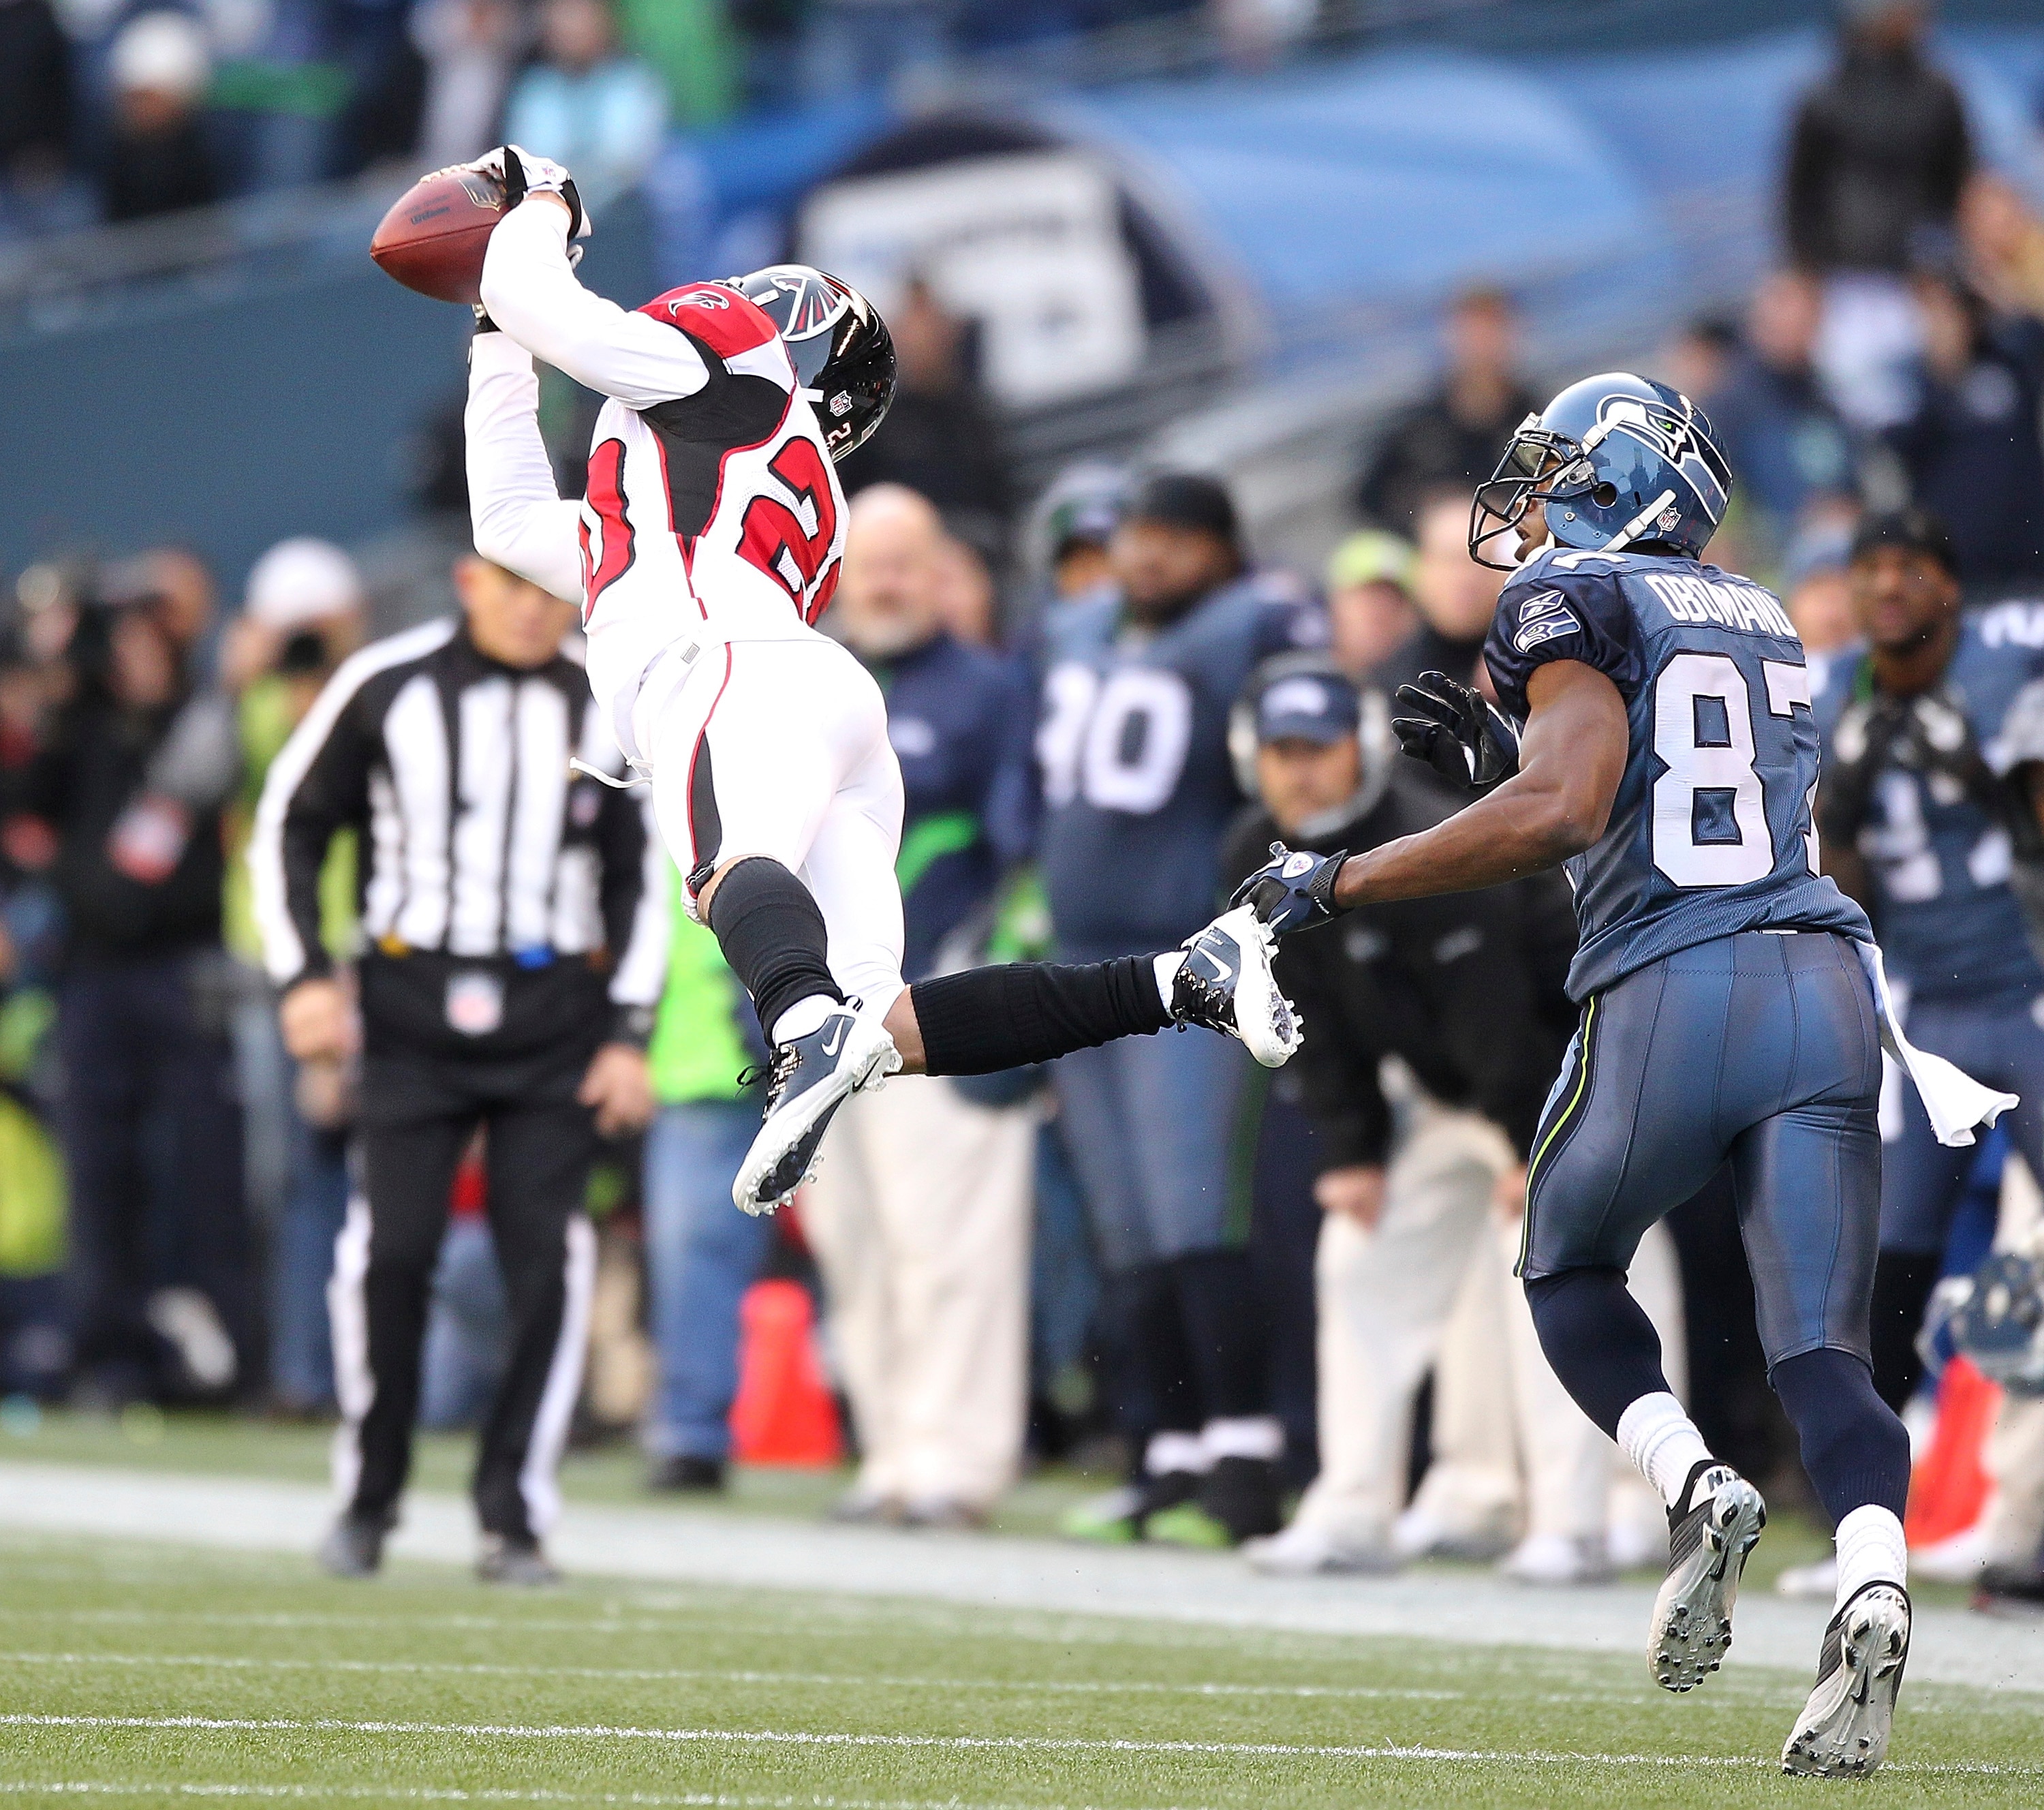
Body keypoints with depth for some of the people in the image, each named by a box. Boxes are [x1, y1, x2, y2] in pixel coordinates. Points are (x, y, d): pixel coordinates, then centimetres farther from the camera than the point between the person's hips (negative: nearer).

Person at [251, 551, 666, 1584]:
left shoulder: (606, 712, 6)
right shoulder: (385, 686, 0)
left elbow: (639, 877, 13)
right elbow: (290, 826, 8)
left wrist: (629, 1034, 6)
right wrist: (303, 977, -3)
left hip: (556, 1016, 1)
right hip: (413, 1013, -1)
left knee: (546, 1263, -7)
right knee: (389, 1252, -9)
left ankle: (514, 1518, 4)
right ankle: (366, 1497, 9)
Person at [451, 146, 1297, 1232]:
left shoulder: (734, 367, 20)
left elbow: (533, 299, 14)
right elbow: (512, 526, 48)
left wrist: (544, 201, 36)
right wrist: (494, 346, 52)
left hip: (745, 674, -8)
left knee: (726, 867, -39)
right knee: (879, 1028, -8)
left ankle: (811, 1028, -69)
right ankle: (1181, 985, -14)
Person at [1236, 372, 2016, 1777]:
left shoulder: (1574, 600, 1)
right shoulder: (1765, 625, 24)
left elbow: (1559, 813, -14)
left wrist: (1338, 884, -8)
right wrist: (1501, 763, 31)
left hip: (1671, 999, -5)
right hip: (1827, 987, 5)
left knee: (1568, 1268, 21)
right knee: (1825, 1356, 0)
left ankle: (1695, 1486, -4)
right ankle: (1875, 1577, -27)